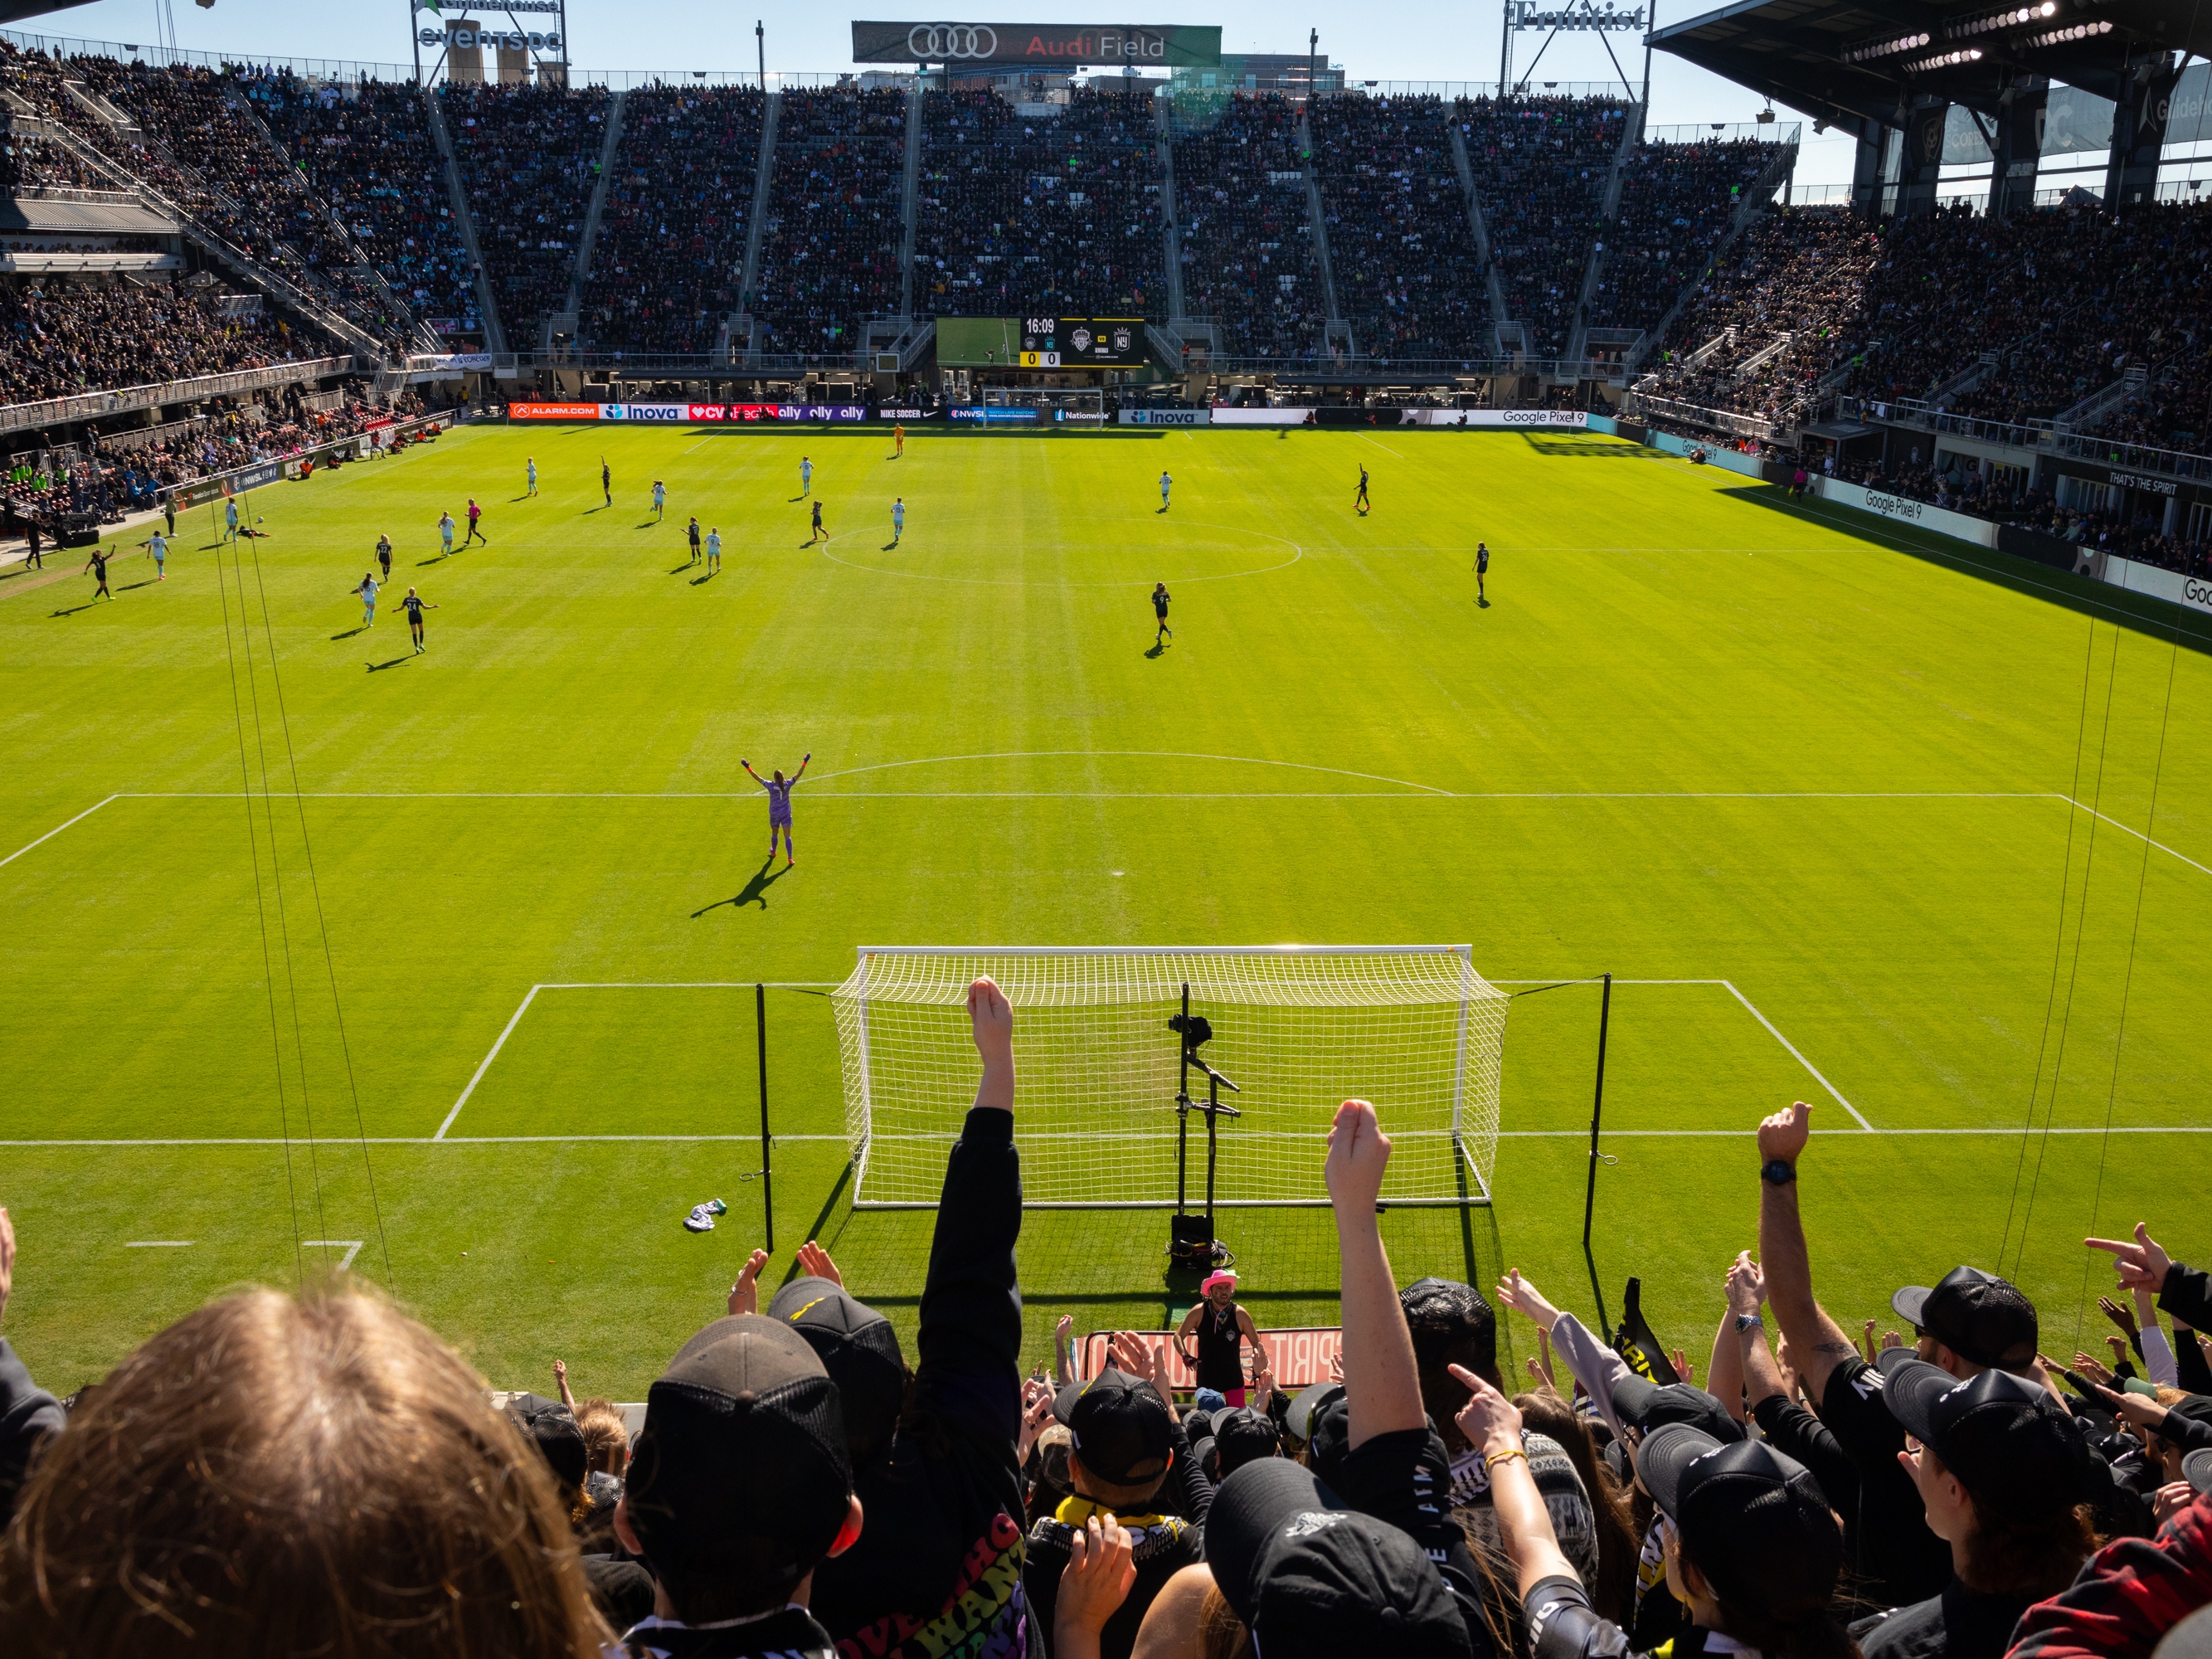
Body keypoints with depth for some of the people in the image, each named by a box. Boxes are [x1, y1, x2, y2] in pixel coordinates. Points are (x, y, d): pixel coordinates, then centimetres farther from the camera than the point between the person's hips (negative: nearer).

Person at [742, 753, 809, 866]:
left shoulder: (771, 785, -19)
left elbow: (757, 778, -18)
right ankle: (790, 858, -3)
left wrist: (748, 767, -15)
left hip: (774, 814, -1)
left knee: (774, 833, 23)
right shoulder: (787, 784, -13)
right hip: (786, 814, 1)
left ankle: (773, 852, 47)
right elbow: (799, 774, -8)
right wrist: (805, 762, -4)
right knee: (787, 836, 2)